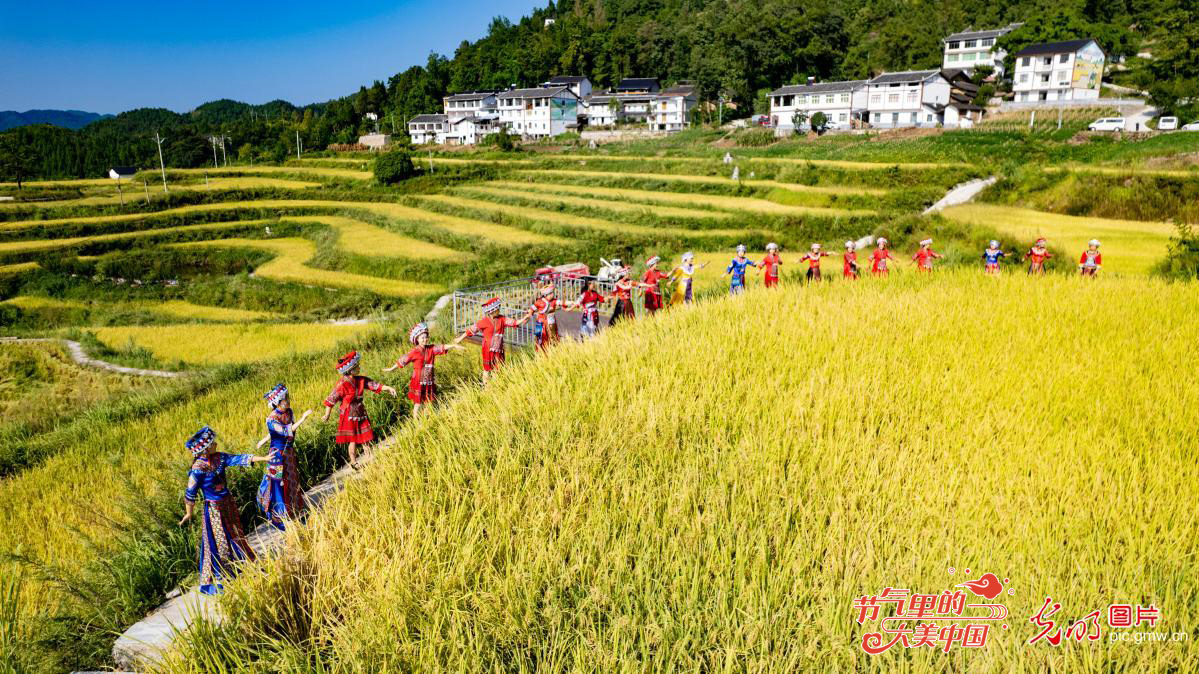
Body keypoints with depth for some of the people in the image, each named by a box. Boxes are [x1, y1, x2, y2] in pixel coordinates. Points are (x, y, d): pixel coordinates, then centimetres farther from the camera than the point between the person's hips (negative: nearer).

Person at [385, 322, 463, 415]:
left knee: (428, 402, 10)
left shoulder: (431, 349, 2)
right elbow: (402, 360, -1)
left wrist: (454, 345, -21)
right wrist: (391, 369, 4)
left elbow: (443, 347, -7)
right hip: (418, 381, -4)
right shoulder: (414, 352, -7)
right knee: (418, 402, 1)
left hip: (429, 381, 4)